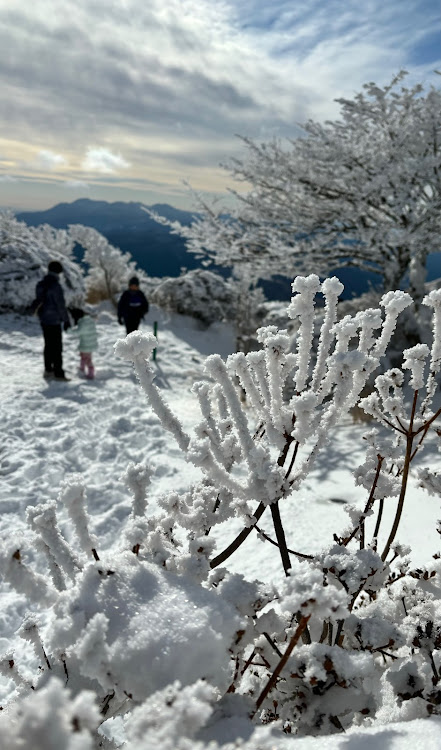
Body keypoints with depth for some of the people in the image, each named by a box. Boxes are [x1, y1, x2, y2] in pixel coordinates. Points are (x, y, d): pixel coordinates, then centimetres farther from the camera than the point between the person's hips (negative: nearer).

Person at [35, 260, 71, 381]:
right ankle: (58, 373, -1)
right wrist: (66, 320, -8)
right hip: (54, 320, -8)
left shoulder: (40, 285, 7)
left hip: (43, 320, 8)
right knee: (57, 347, -3)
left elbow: (38, 302, 14)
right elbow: (60, 305, -16)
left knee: (48, 345, 17)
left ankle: (48, 370, 23)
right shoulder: (55, 286, -18)